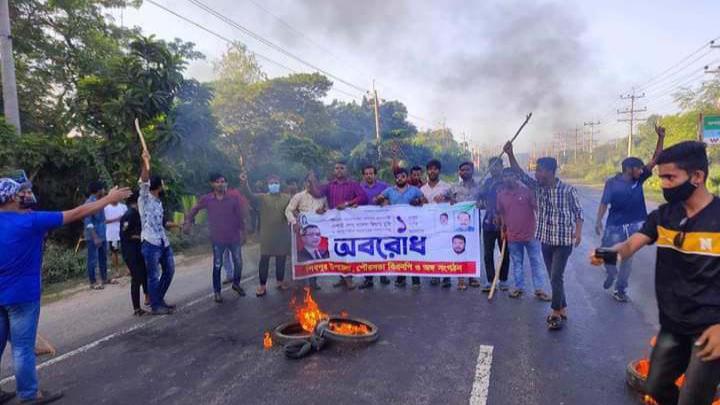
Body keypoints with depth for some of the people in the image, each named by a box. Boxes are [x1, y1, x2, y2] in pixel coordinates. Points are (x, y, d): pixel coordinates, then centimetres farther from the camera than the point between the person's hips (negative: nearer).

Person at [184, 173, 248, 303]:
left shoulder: (233, 198, -6)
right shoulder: (206, 199, -6)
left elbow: (240, 216, 0)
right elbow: (194, 210, 10)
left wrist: (242, 233, 1)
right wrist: (188, 222, 1)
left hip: (234, 237, 1)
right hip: (217, 239, -1)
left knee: (238, 262, 11)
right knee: (217, 266, 7)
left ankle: (236, 283, 36)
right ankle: (217, 291, 22)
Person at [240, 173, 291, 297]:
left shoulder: (287, 198, 7)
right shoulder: (262, 197, 2)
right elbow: (250, 195, -15)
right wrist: (244, 184, -34)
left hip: (283, 234, 2)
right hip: (267, 234, -1)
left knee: (281, 259, 12)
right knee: (264, 259, 1)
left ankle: (280, 281, 30)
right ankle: (262, 285, 11)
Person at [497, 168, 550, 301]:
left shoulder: (527, 191, -6)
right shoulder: (501, 194, 3)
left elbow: (537, 208, -4)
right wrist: (502, 230, 13)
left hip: (530, 234, -2)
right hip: (512, 236, 3)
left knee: (536, 262, 5)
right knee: (517, 263, 13)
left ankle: (539, 289, 14)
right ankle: (519, 287, 25)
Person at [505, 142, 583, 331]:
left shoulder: (568, 190, -11)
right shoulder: (538, 187, 2)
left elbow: (578, 212, -6)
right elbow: (521, 174, 0)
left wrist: (578, 231, -19)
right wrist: (510, 154, -10)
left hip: (563, 241, -6)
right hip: (546, 240, 6)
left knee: (556, 277, -9)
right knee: (554, 278, 13)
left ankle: (556, 313, 1)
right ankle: (562, 310, 26)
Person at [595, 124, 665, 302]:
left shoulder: (639, 180, -1)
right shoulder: (612, 182, -10)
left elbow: (655, 159, -4)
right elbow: (604, 203, -10)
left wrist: (661, 138, -13)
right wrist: (598, 221, -19)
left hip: (634, 225, 3)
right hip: (614, 226, -3)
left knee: (628, 258, 11)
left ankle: (620, 289, 24)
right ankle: (611, 274, 38)